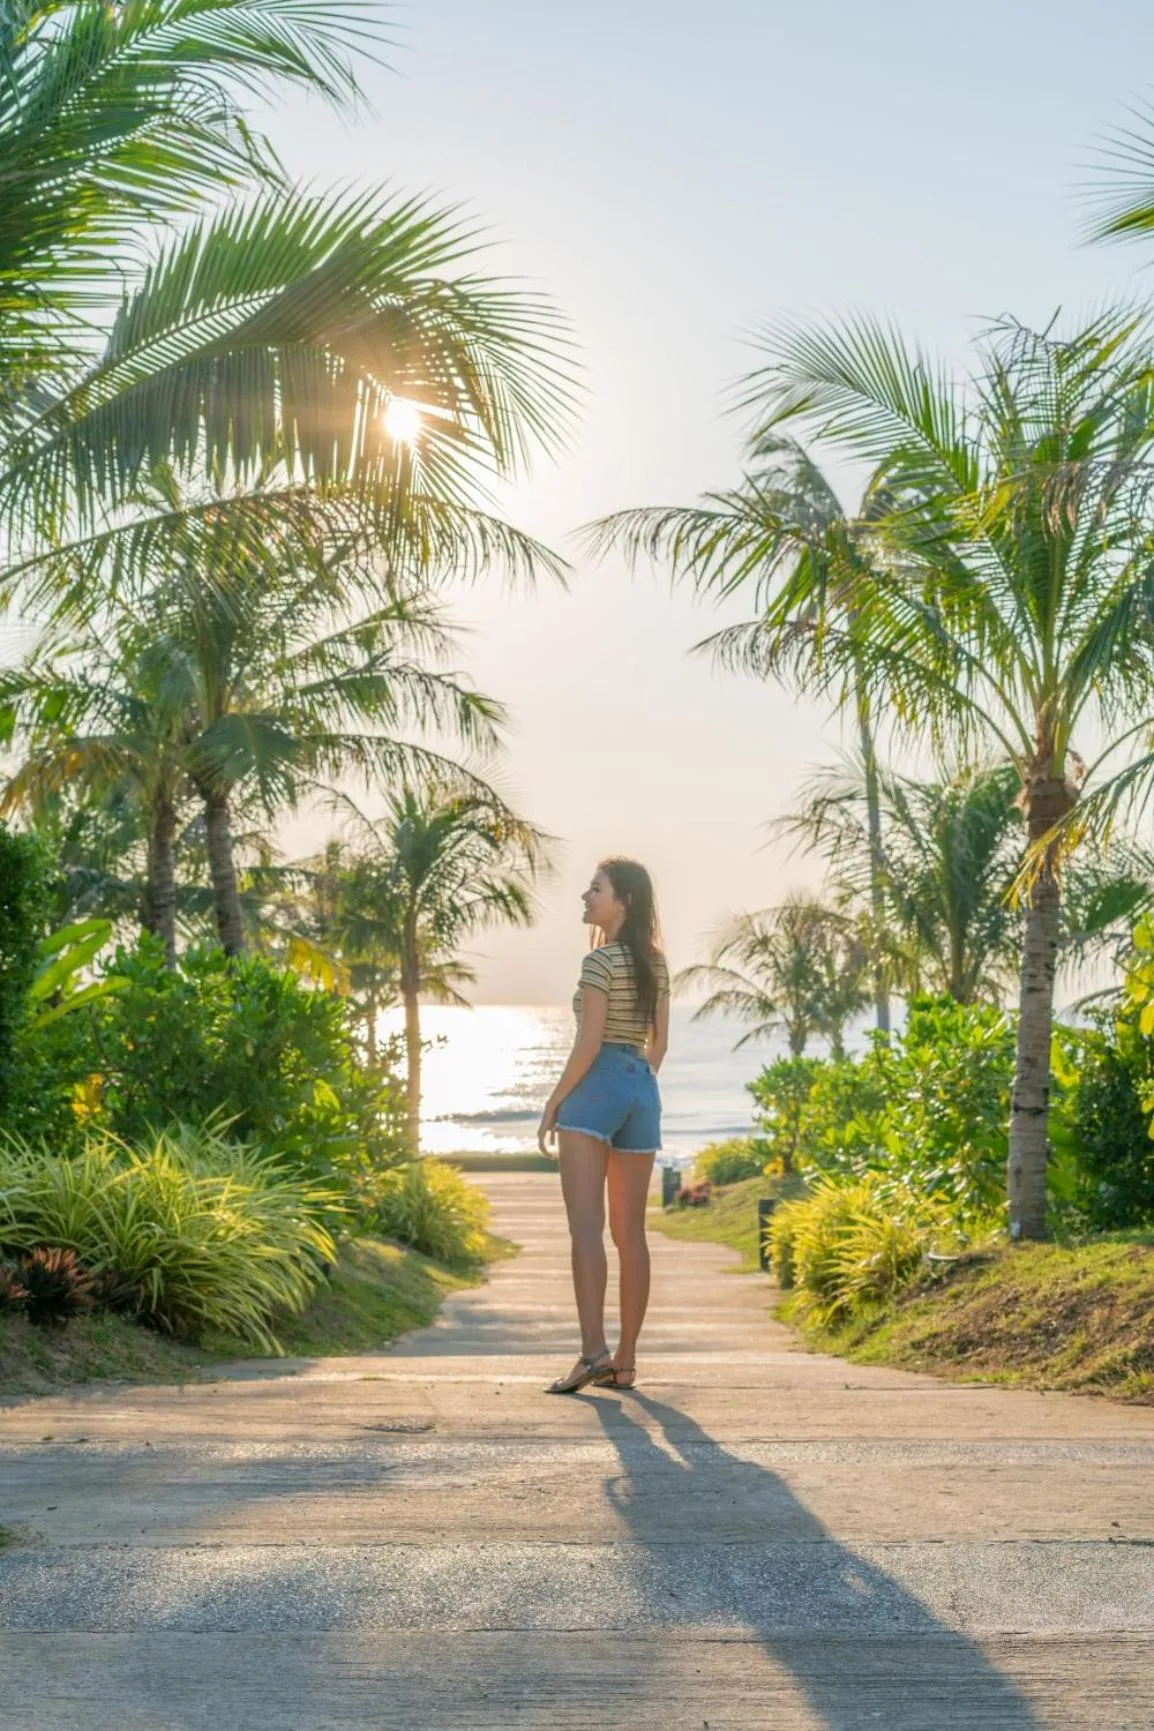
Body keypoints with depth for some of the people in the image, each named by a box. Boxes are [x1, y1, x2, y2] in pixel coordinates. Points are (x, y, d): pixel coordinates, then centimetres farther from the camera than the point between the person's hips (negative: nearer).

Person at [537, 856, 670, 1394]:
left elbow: (588, 1043, -14)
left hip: (596, 1088, -7)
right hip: (642, 1091, 8)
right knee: (630, 1232, 8)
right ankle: (625, 1360, 10)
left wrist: (553, 1104, -8)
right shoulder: (655, 964, 13)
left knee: (585, 1226, -11)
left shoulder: (600, 960, -9)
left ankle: (593, 1350, -21)